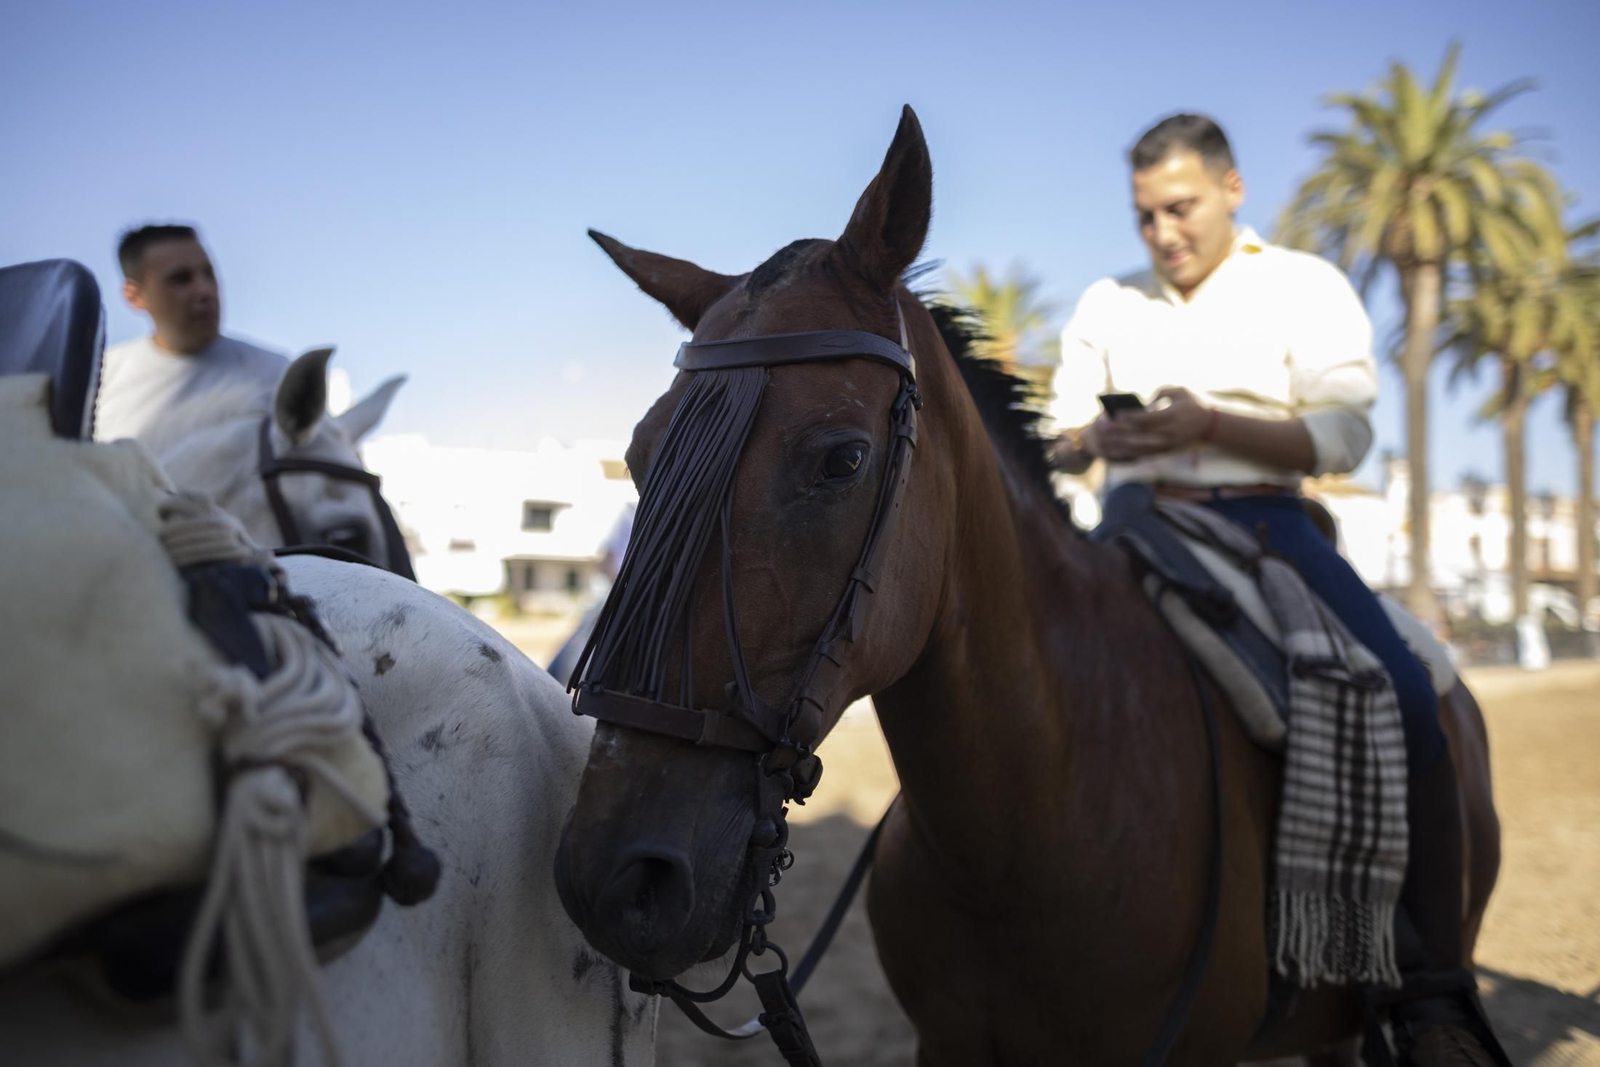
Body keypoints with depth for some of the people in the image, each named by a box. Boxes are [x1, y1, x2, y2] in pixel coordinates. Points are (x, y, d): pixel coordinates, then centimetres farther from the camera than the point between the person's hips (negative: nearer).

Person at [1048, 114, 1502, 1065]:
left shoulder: (1307, 289, 6)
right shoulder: (1107, 306, 16)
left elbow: (1343, 438, -5)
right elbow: (1064, 441, 16)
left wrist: (1209, 423, -20)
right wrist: (1096, 439, -9)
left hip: (1264, 522, -3)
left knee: (1403, 699, -25)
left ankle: (1431, 987, -17)